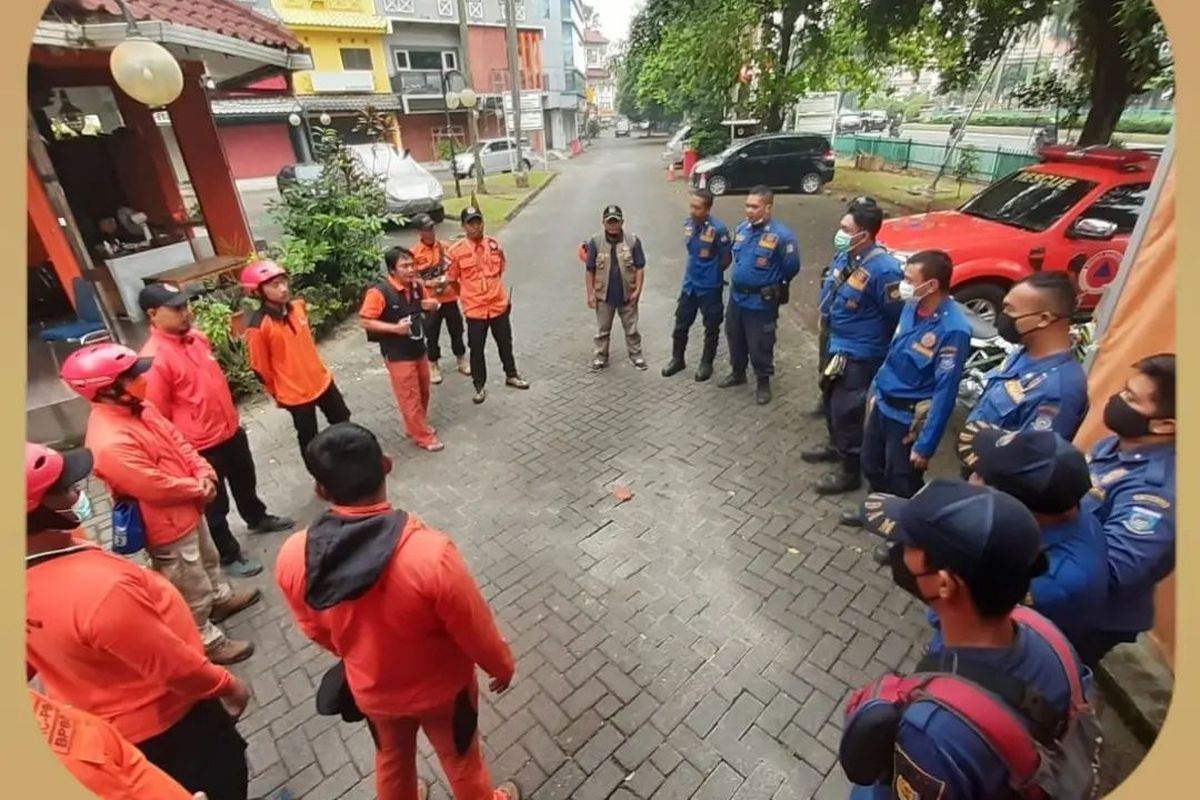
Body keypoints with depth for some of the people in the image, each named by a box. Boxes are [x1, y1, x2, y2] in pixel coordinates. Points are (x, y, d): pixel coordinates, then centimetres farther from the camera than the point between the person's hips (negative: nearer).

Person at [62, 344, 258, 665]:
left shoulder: (138, 407, -5)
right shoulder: (111, 444, -34)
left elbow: (177, 440, 4)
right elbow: (157, 488, -29)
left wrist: (204, 474, -10)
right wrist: (198, 487, -12)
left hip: (188, 508, 9)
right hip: (167, 527, -9)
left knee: (208, 560, 32)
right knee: (194, 592, 11)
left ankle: (222, 598, 56)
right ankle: (206, 641, 33)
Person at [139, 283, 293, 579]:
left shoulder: (197, 337, 2)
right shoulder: (154, 358, -23)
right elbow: (158, 417, -19)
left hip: (231, 430, 8)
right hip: (201, 445, -7)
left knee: (245, 482, 28)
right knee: (216, 505, 12)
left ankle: (257, 519, 53)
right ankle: (229, 556, 31)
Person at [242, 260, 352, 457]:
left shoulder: (299, 306, -5)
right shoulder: (258, 327, -24)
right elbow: (260, 369, -13)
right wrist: (277, 393, 0)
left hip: (322, 379, 7)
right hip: (295, 393, -6)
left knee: (342, 420, 24)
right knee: (309, 438, 13)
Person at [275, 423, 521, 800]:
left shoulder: (293, 557, -24)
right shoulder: (431, 552, -39)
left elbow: (315, 630, -4)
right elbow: (476, 631, -23)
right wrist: (502, 665, -1)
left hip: (370, 689, 3)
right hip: (440, 687, -3)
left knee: (391, 758, 34)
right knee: (461, 759, 28)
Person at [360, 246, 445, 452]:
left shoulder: (417, 286, -1)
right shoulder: (379, 292, -21)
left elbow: (425, 307, 16)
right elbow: (364, 321, -17)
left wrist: (433, 306, -8)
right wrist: (394, 328, -26)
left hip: (418, 349, 7)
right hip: (397, 355, -7)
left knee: (423, 393, 19)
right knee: (410, 397, 3)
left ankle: (417, 427, 39)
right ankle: (424, 437, 17)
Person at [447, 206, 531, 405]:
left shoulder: (494, 244, -1)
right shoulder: (456, 250, -11)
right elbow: (452, 279, -1)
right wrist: (469, 295, 6)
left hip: (499, 305, 3)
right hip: (474, 309, -3)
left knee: (505, 343, 17)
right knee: (476, 349, 6)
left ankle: (511, 375, 37)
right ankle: (480, 386, 22)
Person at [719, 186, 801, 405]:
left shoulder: (781, 235, -20)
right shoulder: (742, 229, 0)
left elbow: (791, 268, -12)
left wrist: (772, 286, 1)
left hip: (762, 302, -6)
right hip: (736, 296, 6)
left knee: (760, 346, 5)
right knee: (735, 339, 20)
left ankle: (764, 382, 26)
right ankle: (737, 373, 42)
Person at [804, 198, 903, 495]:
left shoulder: (884, 269, -26)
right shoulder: (844, 255, 0)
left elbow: (896, 316, -18)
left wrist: (881, 349, -7)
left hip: (860, 354, -9)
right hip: (835, 343, 9)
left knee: (847, 411, 1)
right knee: (831, 400, 23)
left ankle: (850, 472, 18)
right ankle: (835, 446, 46)